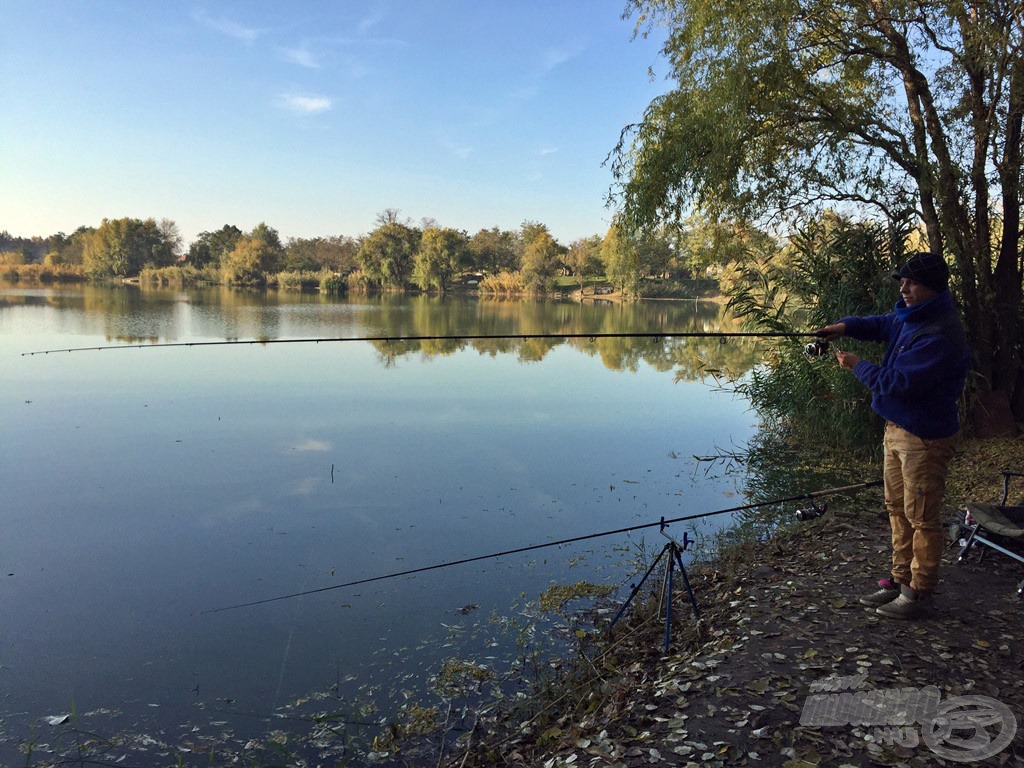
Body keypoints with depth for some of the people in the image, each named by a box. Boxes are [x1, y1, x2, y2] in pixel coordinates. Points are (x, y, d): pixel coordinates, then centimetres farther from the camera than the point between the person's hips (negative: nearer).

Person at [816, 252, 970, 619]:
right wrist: (846, 326, 5)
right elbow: (882, 325, 23)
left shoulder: (940, 336, -24)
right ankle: (900, 580, 30)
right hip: (897, 429, 10)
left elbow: (899, 383, -25)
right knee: (897, 509, 17)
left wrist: (858, 366, -11)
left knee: (921, 517, 1)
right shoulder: (911, 316, 8)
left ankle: (919, 593, 13)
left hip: (924, 437, -10)